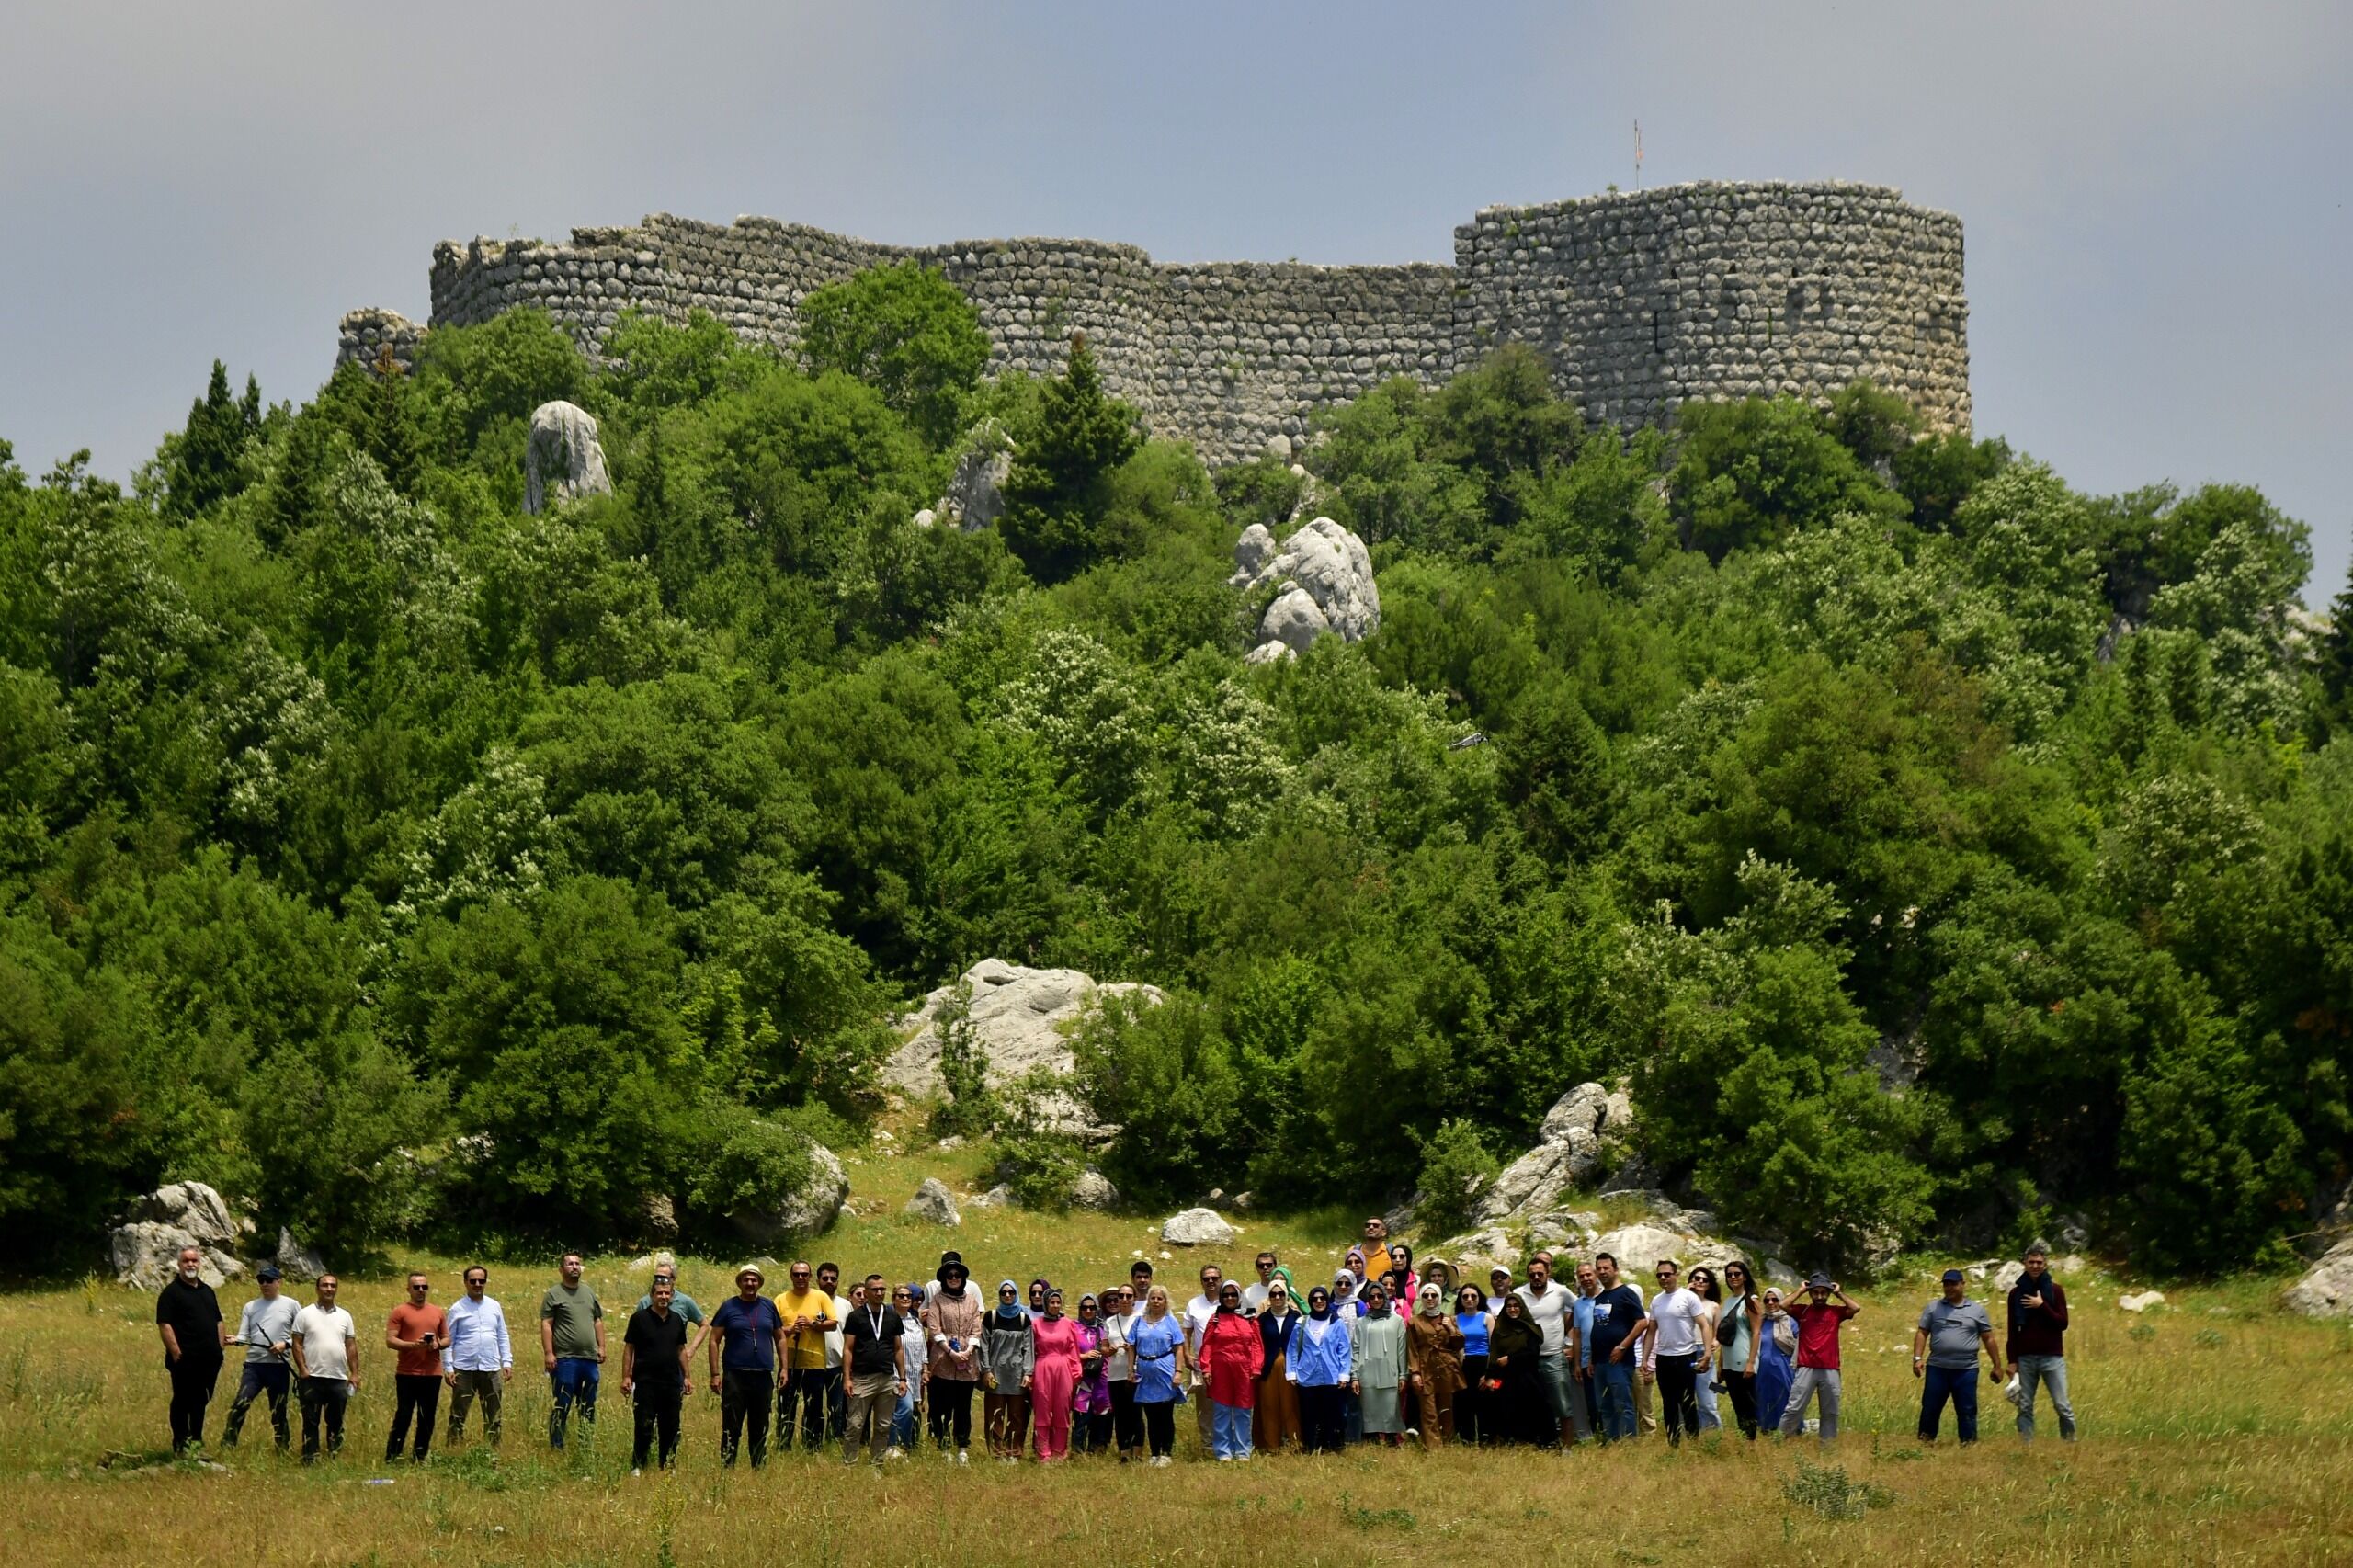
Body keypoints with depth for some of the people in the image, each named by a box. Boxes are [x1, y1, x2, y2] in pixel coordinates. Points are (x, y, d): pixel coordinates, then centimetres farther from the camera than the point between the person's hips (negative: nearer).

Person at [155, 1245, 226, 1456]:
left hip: (209, 1359, 6)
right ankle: (180, 1444, 3)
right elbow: (164, 1325, -12)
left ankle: (197, 1439, 21)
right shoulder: (171, 1292, -5)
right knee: (182, 1402, -1)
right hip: (185, 1359, -6)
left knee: (200, 1401, 12)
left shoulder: (207, 1291, 17)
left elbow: (218, 1322, 22)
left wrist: (221, 1346, 11)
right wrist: (175, 1352, -19)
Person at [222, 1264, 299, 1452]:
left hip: (279, 1367, -1)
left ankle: (283, 1450, 17)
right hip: (254, 1365, 1)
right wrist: (235, 1340, -16)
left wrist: (286, 1344, -12)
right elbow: (244, 1336, 6)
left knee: (279, 1412, 6)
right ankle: (227, 1446, -16)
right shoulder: (251, 1307, 12)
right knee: (240, 1404, -16)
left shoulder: (290, 1305, 5)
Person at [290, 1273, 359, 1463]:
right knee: (311, 1422, -1)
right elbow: (297, 1344, -1)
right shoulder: (305, 1314, 2)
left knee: (336, 1422, 7)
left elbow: (351, 1346, 12)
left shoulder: (344, 1316, 12)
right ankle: (310, 1460, 0)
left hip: (338, 1378, 3)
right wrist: (302, 1369, -11)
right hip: (312, 1378, -3)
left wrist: (354, 1373, 4)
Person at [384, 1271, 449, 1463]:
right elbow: (390, 1341, -6)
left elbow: (447, 1339, 18)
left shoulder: (438, 1313, 13)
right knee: (403, 1415, -4)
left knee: (428, 1418, 6)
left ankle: (420, 1457, 14)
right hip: (407, 1373, -4)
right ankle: (391, 1456, 1)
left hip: (432, 1373, 4)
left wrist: (438, 1344, -5)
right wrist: (413, 1345, -19)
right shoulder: (400, 1312, 0)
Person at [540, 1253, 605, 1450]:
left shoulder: (588, 1293, 17)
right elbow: (546, 1324, -7)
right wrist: (548, 1353, -15)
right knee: (562, 1406, -5)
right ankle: (556, 1447, -1)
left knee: (588, 1407, 10)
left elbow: (598, 1321, 22)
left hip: (590, 1359, 6)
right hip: (565, 1360, -6)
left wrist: (601, 1347, 12)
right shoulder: (554, 1294, -2)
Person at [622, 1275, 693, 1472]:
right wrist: (626, 1377, -8)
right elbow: (629, 1348, -2)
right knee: (644, 1428, -4)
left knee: (670, 1428, 7)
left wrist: (686, 1377, 14)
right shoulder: (640, 1318, -3)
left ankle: (668, 1467, 14)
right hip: (646, 1382, -4)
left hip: (672, 1381, 4)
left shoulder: (677, 1319, 11)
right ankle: (637, 1467, 2)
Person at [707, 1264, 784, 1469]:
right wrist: (715, 1374, -7)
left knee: (760, 1428, 9)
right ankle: (727, 1467, -1)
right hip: (735, 1375, -3)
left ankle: (760, 1467, 16)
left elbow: (780, 1338, 17)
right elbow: (713, 1341, 0)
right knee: (731, 1427, -3)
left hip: (763, 1375, 3)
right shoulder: (729, 1307, 1)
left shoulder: (768, 1306, 10)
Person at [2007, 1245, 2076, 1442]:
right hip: (2025, 1358, 2)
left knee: (2062, 1405, -6)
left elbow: (2063, 1323, -3)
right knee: (2024, 1407, 1)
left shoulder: (2055, 1290, 4)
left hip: (2052, 1357, -2)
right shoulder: (2016, 1293, 8)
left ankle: (2070, 1441, 1)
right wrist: (2012, 1361, 3)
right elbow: (2012, 1331, 9)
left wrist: (2042, 1306, -13)